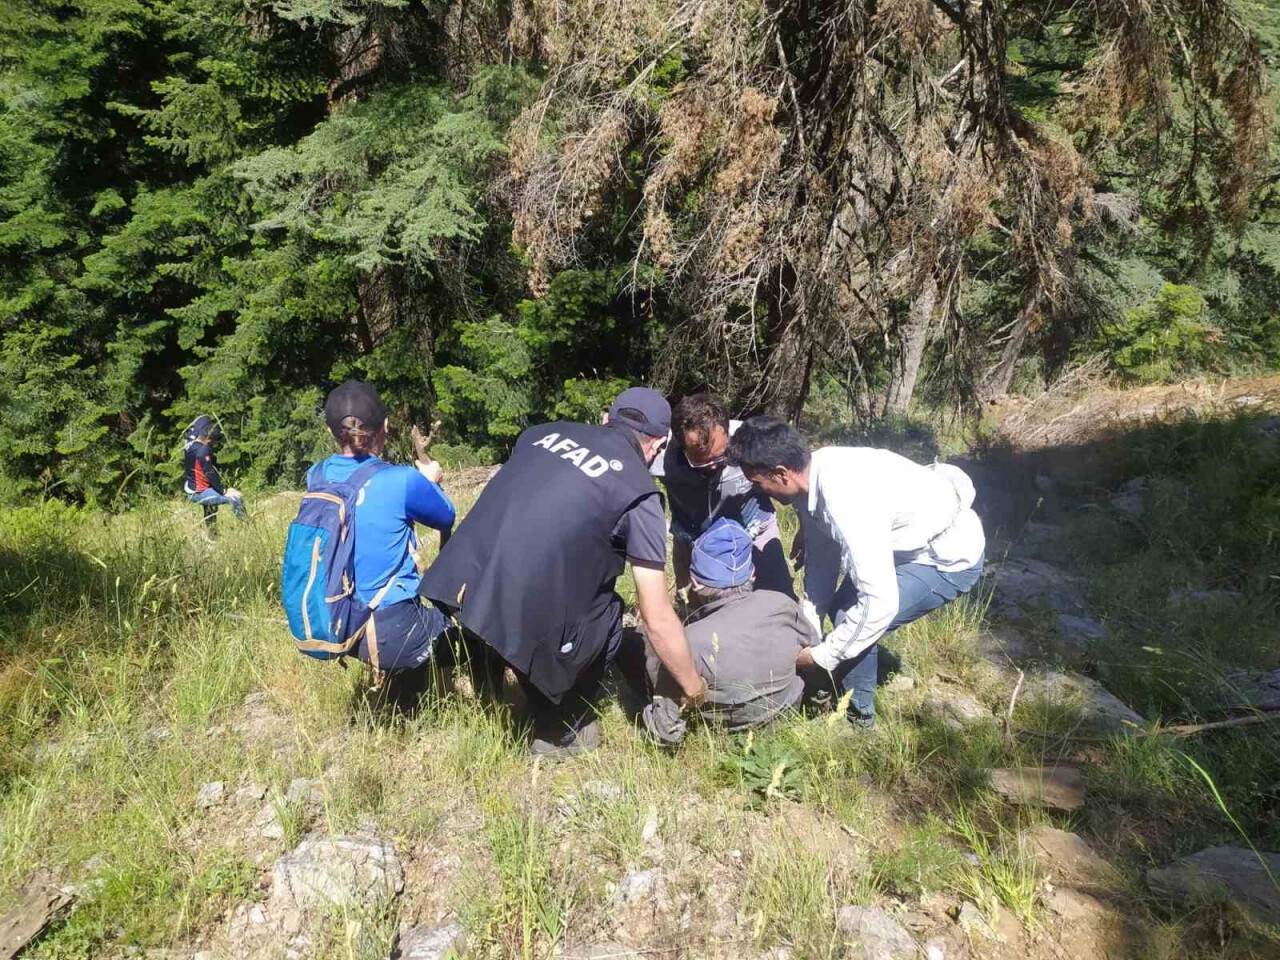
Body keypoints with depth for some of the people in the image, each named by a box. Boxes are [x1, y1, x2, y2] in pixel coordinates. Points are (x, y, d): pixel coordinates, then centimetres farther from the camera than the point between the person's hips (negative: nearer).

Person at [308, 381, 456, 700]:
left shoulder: (317, 477, -3)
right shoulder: (402, 481, -18)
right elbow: (447, 518, 2)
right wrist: (430, 482, 19)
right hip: (390, 633, -6)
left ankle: (405, 709, 40)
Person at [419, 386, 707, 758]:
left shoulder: (543, 431, 17)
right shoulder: (639, 493, 3)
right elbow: (658, 619, 3)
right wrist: (691, 684, 20)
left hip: (456, 582, 6)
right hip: (523, 615, -6)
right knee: (606, 618, 22)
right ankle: (560, 733, 31)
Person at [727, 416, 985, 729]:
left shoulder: (847, 503, -39)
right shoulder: (812, 476, -12)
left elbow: (880, 603, -36)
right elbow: (821, 557, 0)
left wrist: (820, 655, -23)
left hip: (951, 556, -9)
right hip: (915, 541, 9)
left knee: (854, 622, -13)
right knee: (842, 609, 14)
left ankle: (857, 715, 10)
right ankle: (844, 688, 34)